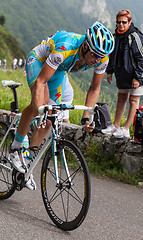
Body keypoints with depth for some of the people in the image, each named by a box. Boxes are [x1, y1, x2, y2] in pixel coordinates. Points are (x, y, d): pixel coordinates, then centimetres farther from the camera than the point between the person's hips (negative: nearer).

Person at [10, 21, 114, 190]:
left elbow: (94, 88, -9)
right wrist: (38, 114, -50)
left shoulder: (102, 58, -26)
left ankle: (26, 161, 13)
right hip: (38, 61, -5)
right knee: (41, 100, -31)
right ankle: (16, 146, -11)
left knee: (49, 119, -1)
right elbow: (40, 81, -42)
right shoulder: (64, 49, -43)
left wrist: (87, 116, -16)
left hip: (59, 71, 5)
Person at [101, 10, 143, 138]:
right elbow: (113, 54, 20)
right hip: (122, 75, 7)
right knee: (121, 99, 13)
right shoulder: (117, 36, 8)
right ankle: (115, 126, 19)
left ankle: (126, 129, 1)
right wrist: (110, 71, 16)